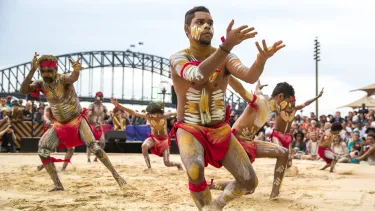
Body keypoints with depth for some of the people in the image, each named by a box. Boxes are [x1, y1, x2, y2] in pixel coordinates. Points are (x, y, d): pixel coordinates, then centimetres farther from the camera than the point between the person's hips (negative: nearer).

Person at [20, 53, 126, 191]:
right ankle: (58, 185, 3)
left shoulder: (63, 79, -22)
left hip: (77, 121, -5)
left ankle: (115, 174, -4)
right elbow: (23, 91, -28)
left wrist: (76, 70, -73)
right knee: (42, 151, -4)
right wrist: (32, 71, -40)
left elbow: (73, 78, -47)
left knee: (94, 147, -16)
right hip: (60, 125, 5)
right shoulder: (41, 84, -9)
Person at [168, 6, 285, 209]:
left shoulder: (225, 57, -3)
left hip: (220, 130, 4)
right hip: (190, 129, -3)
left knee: (249, 182, -2)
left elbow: (249, 76, -23)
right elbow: (197, 75, -36)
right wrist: (227, 45, -49)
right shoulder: (178, 58, -12)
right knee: (195, 171, -34)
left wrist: (261, 59, -46)